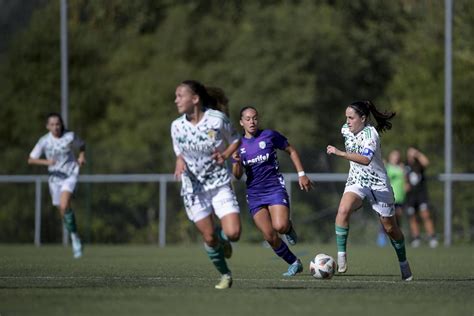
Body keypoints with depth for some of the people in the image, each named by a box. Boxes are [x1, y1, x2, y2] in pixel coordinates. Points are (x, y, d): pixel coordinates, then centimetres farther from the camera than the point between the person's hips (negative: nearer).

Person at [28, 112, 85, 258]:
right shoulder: (44, 141, -7)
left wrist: (82, 156, -7)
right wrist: (46, 162, -22)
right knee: (63, 210, 9)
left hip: (70, 175, -3)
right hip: (55, 177, 3)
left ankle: (74, 235, -10)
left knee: (64, 206, -24)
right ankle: (75, 239, 27)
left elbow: (81, 145, 13)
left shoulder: (70, 136, -8)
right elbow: (31, 160, -6)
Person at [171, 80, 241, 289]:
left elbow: (235, 140, 4)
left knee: (233, 233, -15)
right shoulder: (177, 126, -4)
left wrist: (225, 155, -15)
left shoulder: (217, 119, -11)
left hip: (219, 183, -2)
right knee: (209, 238, 1)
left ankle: (222, 239, 22)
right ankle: (225, 275, 24)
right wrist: (180, 162, -11)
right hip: (193, 187, 2)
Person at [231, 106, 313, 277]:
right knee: (269, 236, -8)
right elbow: (238, 176, 6)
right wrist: (236, 161, -16)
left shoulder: (269, 135, -2)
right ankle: (294, 263, 9)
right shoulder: (238, 144, 6)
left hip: (275, 188, -3)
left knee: (280, 226, -26)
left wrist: (301, 174, 2)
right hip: (254, 194, 3)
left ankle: (289, 228, 11)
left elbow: (291, 151, 9)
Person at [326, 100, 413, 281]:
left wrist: (340, 153, -46)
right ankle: (341, 256, -25)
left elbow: (366, 159, -41)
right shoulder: (346, 130, -2)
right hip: (356, 181, 5)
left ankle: (403, 264, 31)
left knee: (390, 228, 8)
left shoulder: (370, 133, -23)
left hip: (378, 183, -5)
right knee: (343, 210, -27)